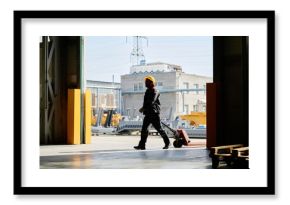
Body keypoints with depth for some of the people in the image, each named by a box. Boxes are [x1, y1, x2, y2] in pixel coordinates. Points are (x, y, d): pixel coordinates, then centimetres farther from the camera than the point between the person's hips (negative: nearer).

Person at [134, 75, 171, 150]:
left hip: (154, 113, -8)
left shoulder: (154, 92, -12)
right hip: (148, 113, 8)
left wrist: (143, 108, -28)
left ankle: (167, 142, 14)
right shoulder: (147, 91, 16)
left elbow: (151, 102, -24)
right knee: (144, 128, -1)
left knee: (159, 128, -2)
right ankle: (142, 145, -3)